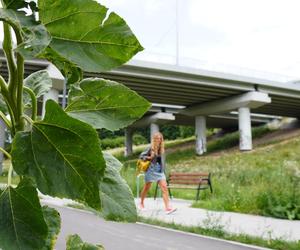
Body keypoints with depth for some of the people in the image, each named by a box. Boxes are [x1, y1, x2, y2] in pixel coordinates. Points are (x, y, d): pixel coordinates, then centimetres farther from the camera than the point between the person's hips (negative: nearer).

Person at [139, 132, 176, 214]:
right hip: (151, 170, -3)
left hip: (160, 170, 3)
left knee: (164, 188, -10)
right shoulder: (151, 148, -9)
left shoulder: (161, 148, 2)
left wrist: (163, 168, 6)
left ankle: (167, 208, -14)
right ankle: (141, 203, 34)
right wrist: (148, 157, -16)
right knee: (146, 188, 11)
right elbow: (142, 155, -1)